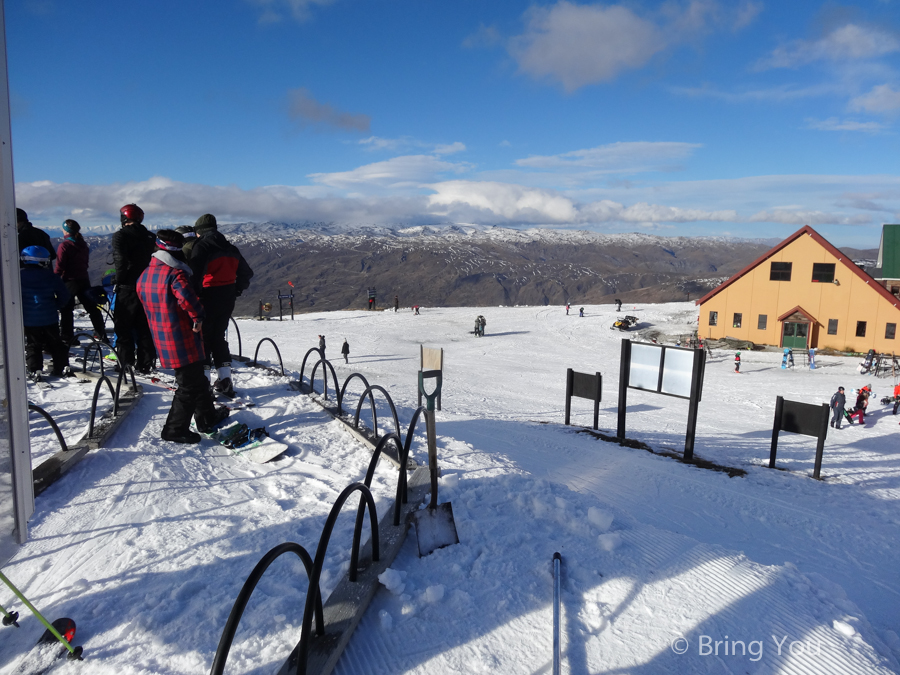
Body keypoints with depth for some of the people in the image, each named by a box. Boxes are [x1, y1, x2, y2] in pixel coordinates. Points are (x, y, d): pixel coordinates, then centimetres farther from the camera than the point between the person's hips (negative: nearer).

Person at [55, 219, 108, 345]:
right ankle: (101, 334, 12)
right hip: (84, 280, 7)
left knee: (66, 309, 1)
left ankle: (66, 337, 2)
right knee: (91, 307, 10)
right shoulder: (83, 244, 9)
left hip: (69, 281, -6)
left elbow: (60, 266, -15)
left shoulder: (64, 245, -13)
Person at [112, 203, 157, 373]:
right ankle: (145, 364, 13)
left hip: (128, 288, -5)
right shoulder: (150, 236, 9)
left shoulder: (121, 235, -7)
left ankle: (126, 363, 6)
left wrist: (119, 281, -6)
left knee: (124, 327, 5)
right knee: (144, 327, 11)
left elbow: (120, 260, -17)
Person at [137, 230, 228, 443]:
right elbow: (187, 298, -35)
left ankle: (207, 417, 33)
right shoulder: (175, 274, -19)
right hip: (183, 341, -9)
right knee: (190, 385, 2)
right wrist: (198, 317, -20)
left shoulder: (144, 276, 9)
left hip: (162, 338, 9)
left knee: (197, 378, 21)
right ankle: (175, 429, 8)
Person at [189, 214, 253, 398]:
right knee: (218, 338, 17)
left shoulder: (200, 246, -9)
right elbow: (246, 272, 18)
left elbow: (195, 274, -21)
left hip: (208, 299, -6)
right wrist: (236, 291, 20)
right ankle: (225, 381, 16)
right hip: (227, 300, 7)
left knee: (202, 339, 2)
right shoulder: (230, 248, 13)